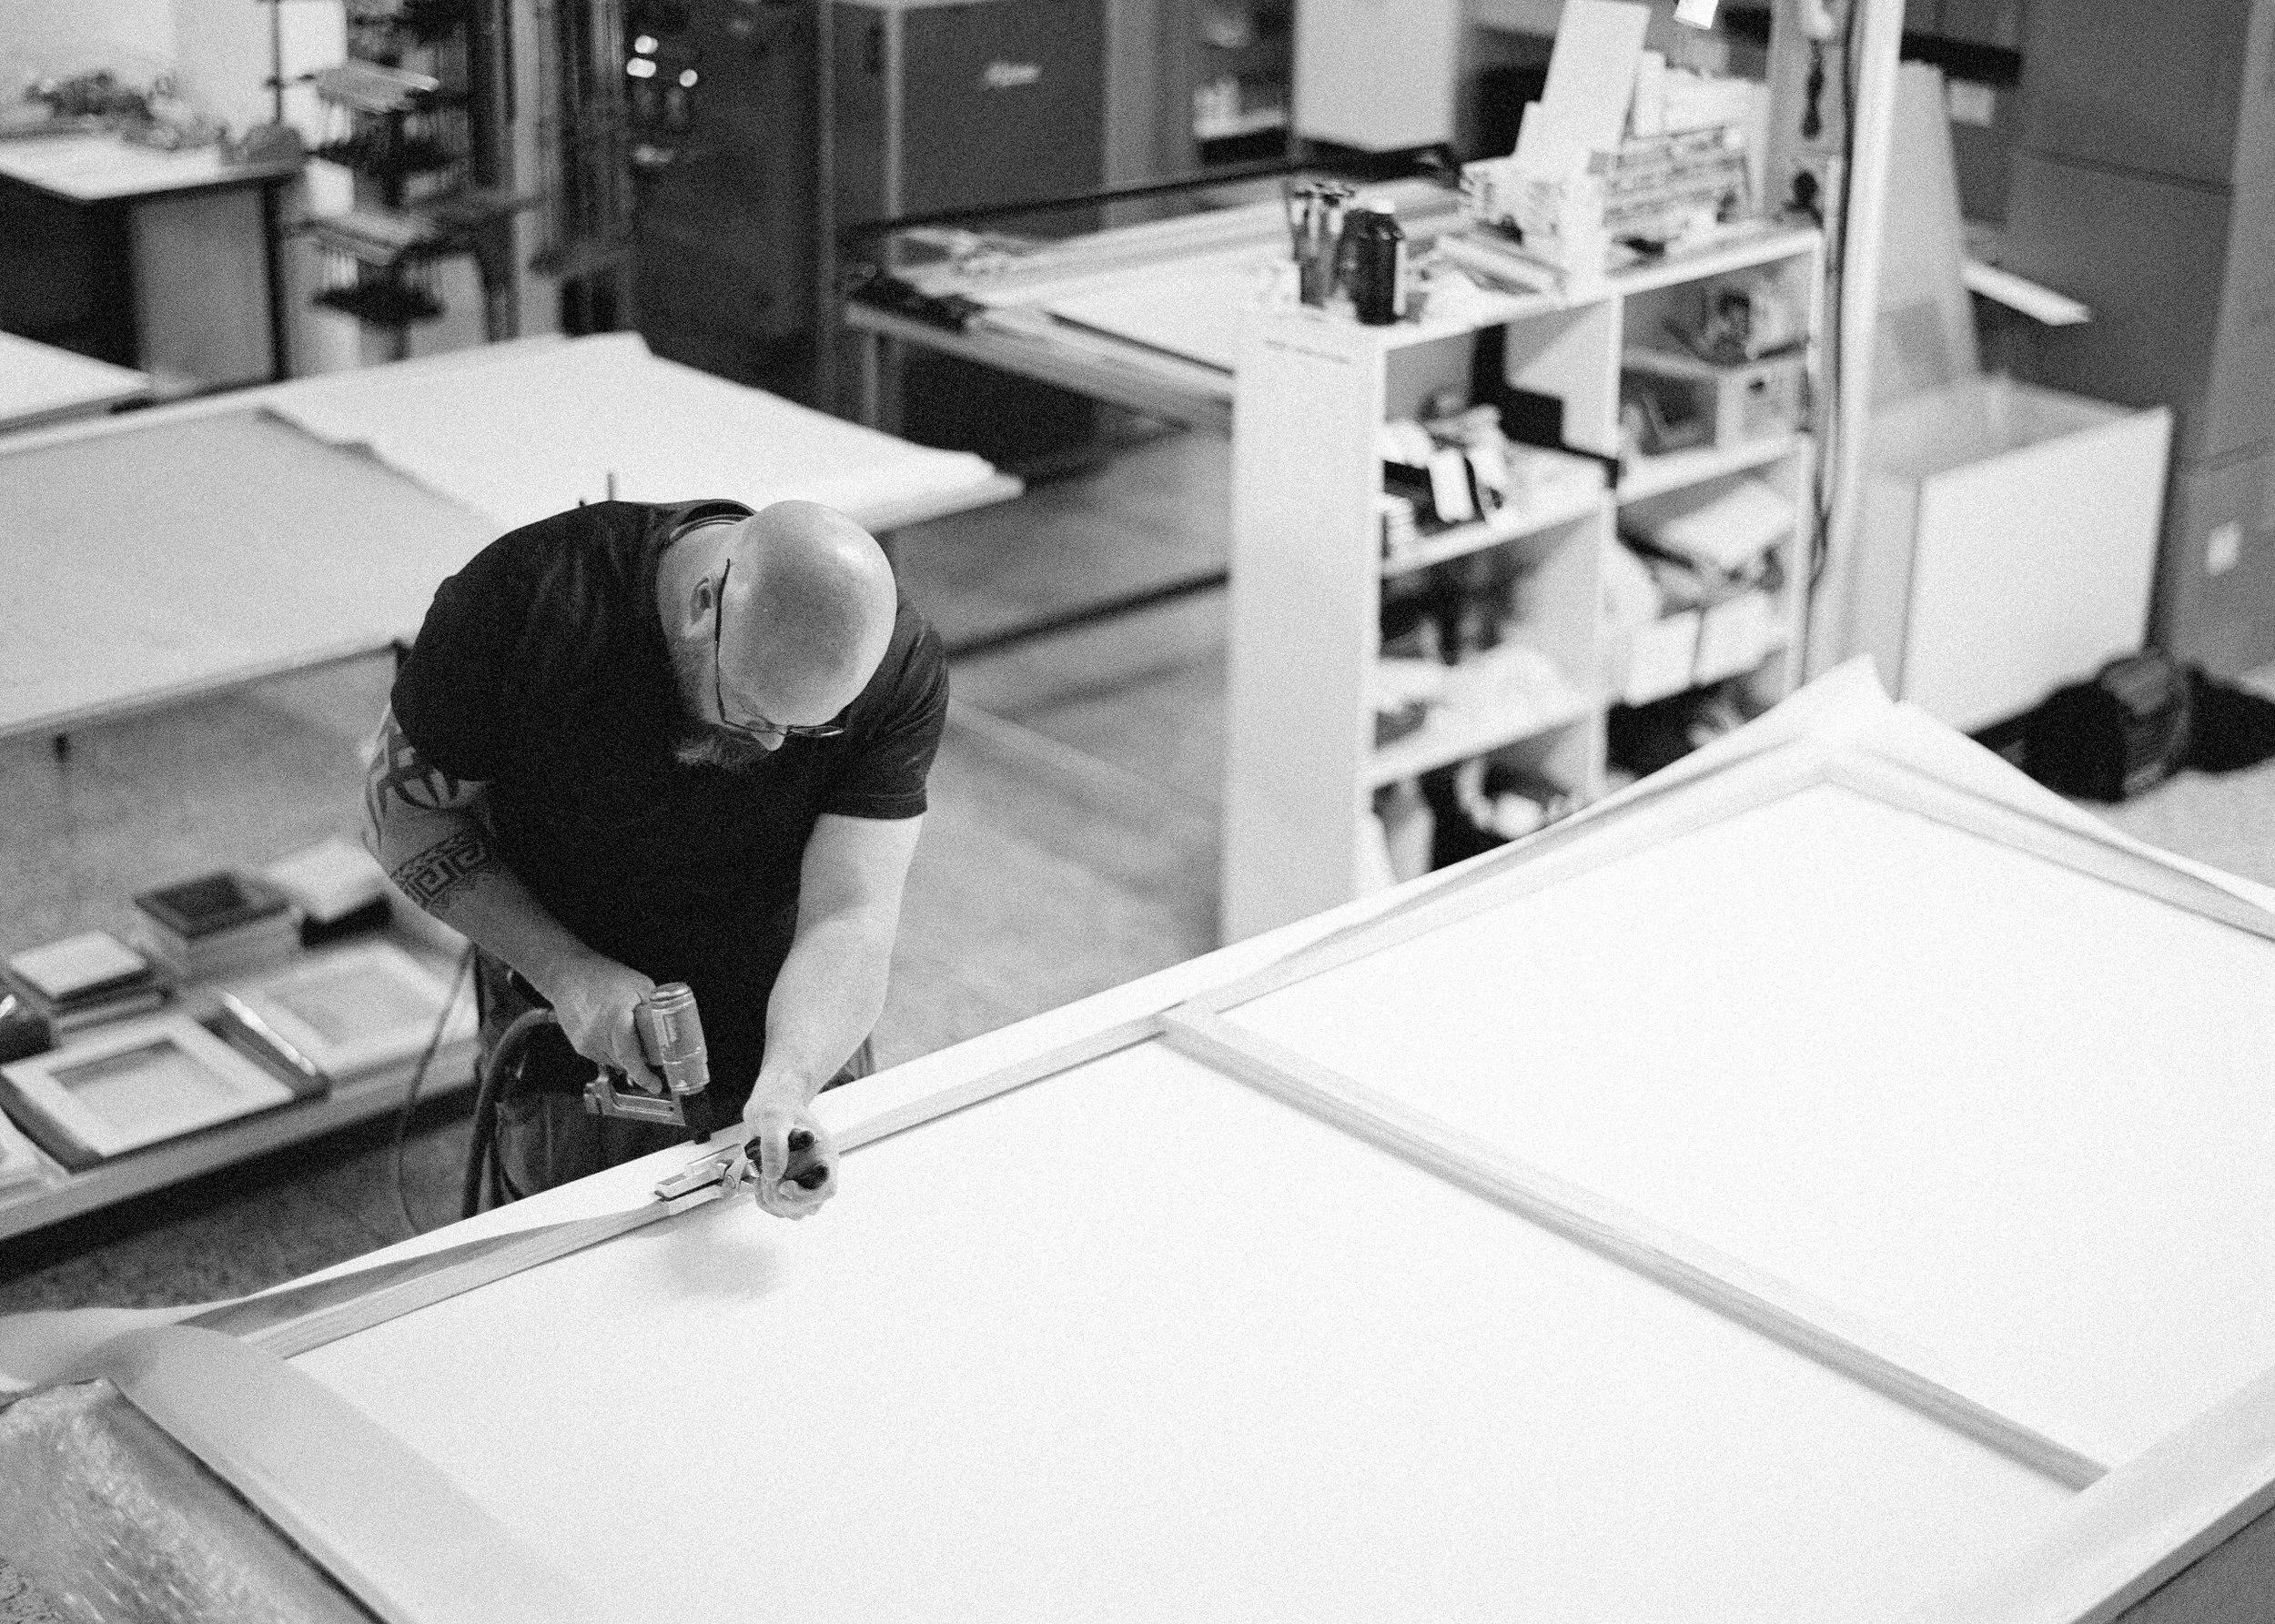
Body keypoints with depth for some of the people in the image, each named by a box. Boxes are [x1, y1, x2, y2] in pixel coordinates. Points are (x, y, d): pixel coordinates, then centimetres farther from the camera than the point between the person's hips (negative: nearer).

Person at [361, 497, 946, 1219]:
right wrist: (567, 969, -26)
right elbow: (403, 807, -15)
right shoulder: (527, 597, -28)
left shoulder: (897, 669, -24)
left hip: (797, 1050, 2)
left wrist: (786, 1087, -46)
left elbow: (847, 918, -27)